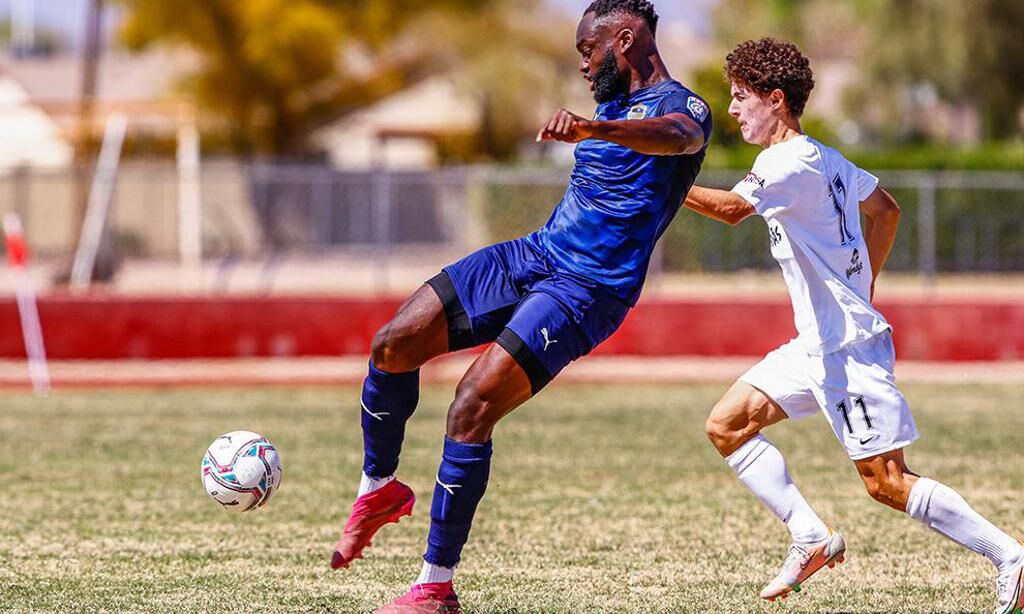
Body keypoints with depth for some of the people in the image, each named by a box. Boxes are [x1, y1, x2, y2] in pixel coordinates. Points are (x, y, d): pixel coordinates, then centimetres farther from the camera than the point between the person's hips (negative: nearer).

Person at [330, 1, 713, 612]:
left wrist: (591, 129, -55)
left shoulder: (683, 107, -11)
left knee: (472, 409, -21)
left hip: (587, 289, -9)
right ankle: (380, 489, 21)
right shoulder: (612, 105, 18)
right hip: (532, 256, 9)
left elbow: (678, 137, -38)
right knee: (393, 344, -3)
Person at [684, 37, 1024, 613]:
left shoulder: (790, 161, -16)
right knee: (727, 425, 7)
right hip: (820, 343, 10)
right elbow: (886, 209, 28)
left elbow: (731, 207, -31)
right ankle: (812, 538, 4)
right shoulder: (824, 158, 14)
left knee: (887, 482, -9)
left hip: (847, 345, -10)